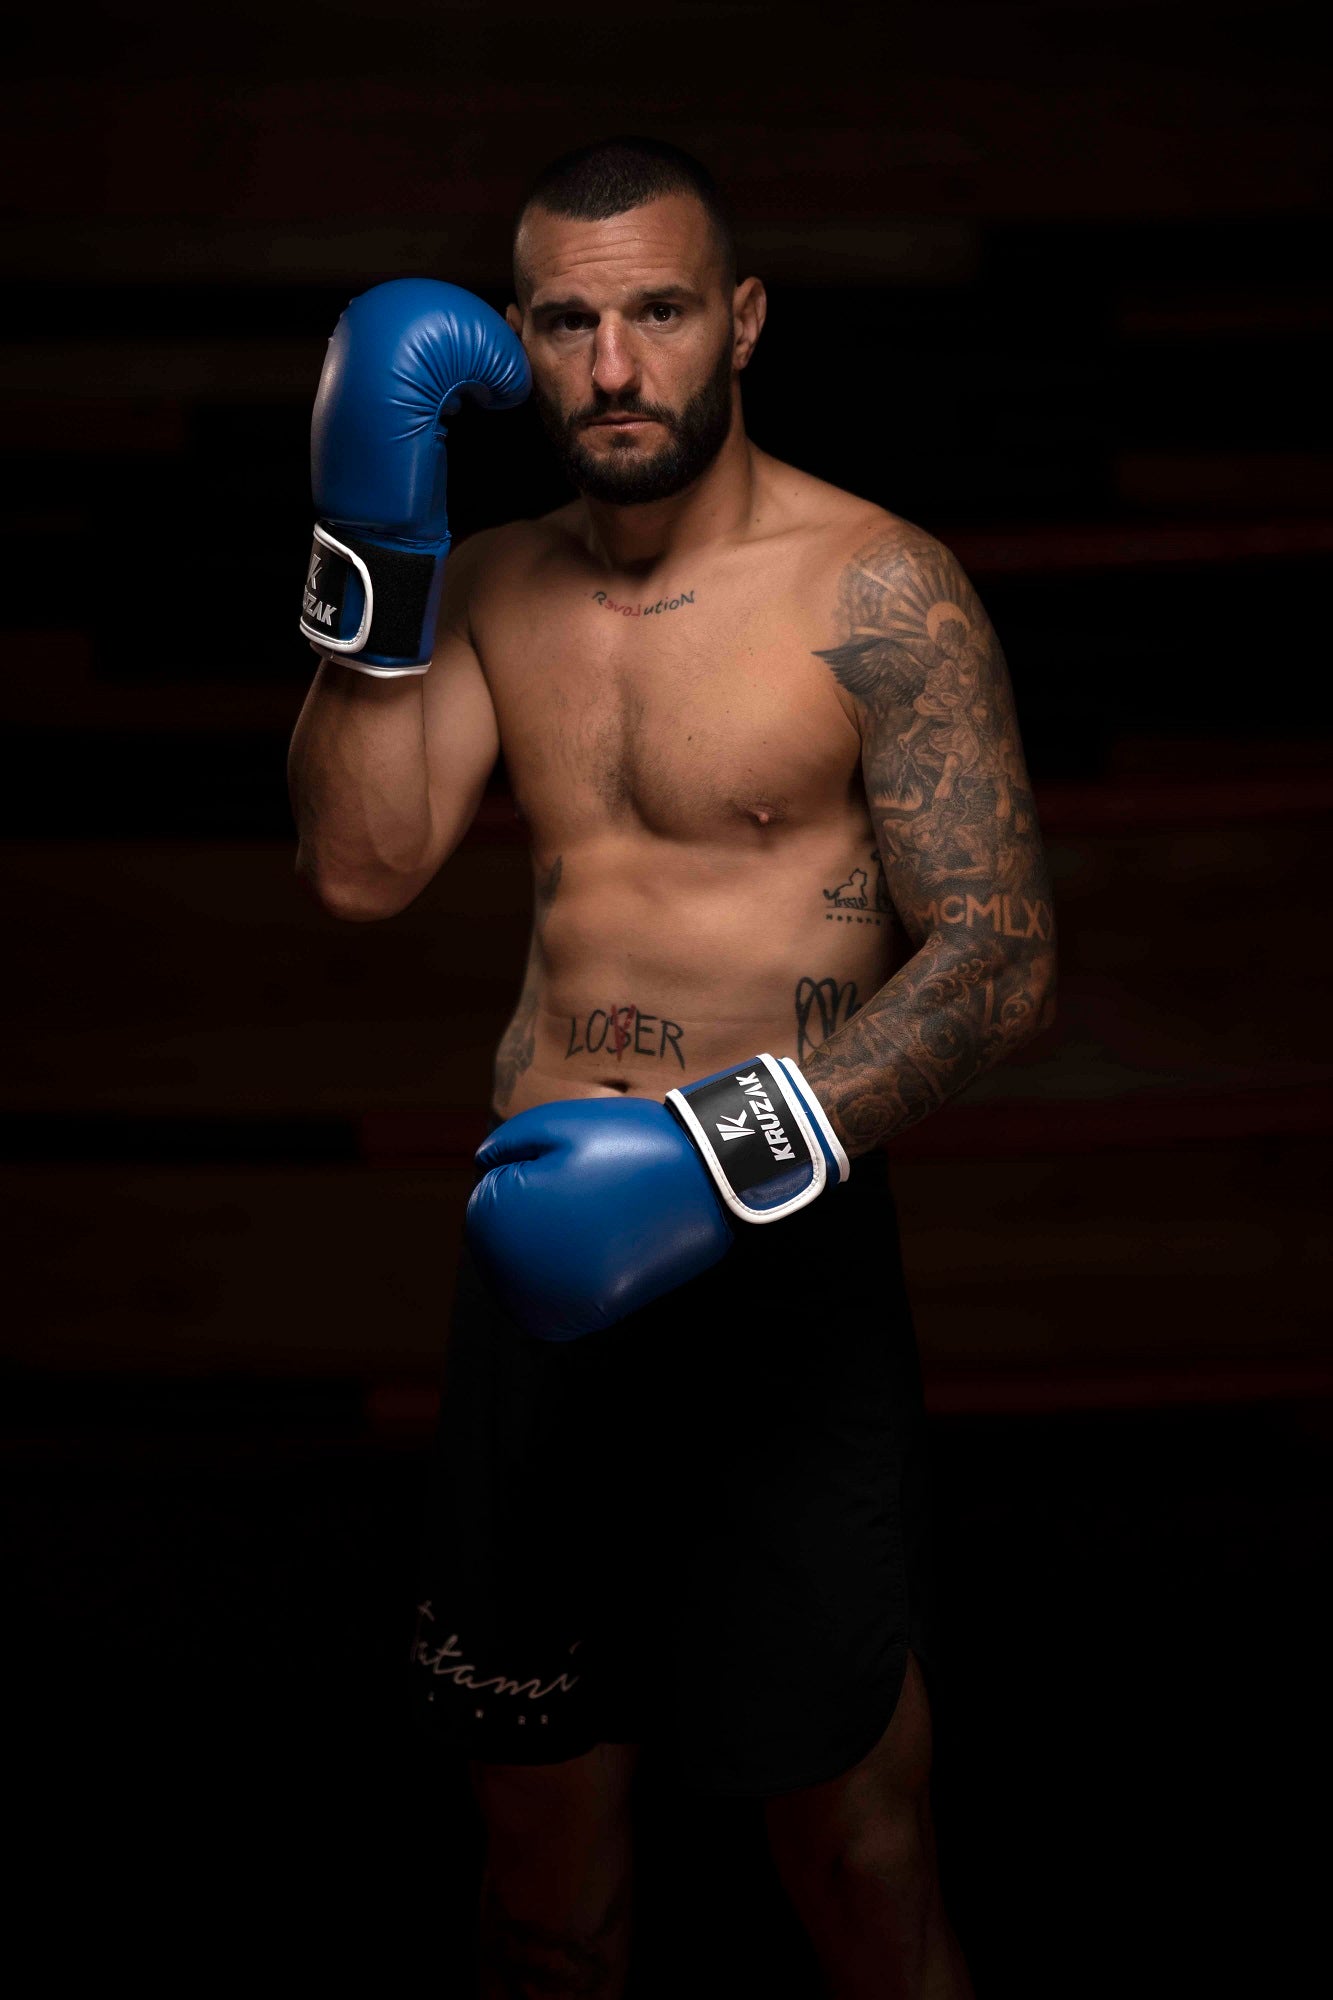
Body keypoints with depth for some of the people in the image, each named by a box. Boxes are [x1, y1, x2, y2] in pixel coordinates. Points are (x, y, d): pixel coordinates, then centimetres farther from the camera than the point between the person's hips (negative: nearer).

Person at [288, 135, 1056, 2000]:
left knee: (851, 1839, 2)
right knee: (536, 1778, 17)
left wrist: (730, 1149, -26)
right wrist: (371, 554, -8)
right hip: (538, 1232, 5)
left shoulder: (876, 589, -9)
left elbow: (1003, 957, -14)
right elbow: (362, 865, -1)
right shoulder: (496, 586, 10)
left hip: (781, 1248, -5)